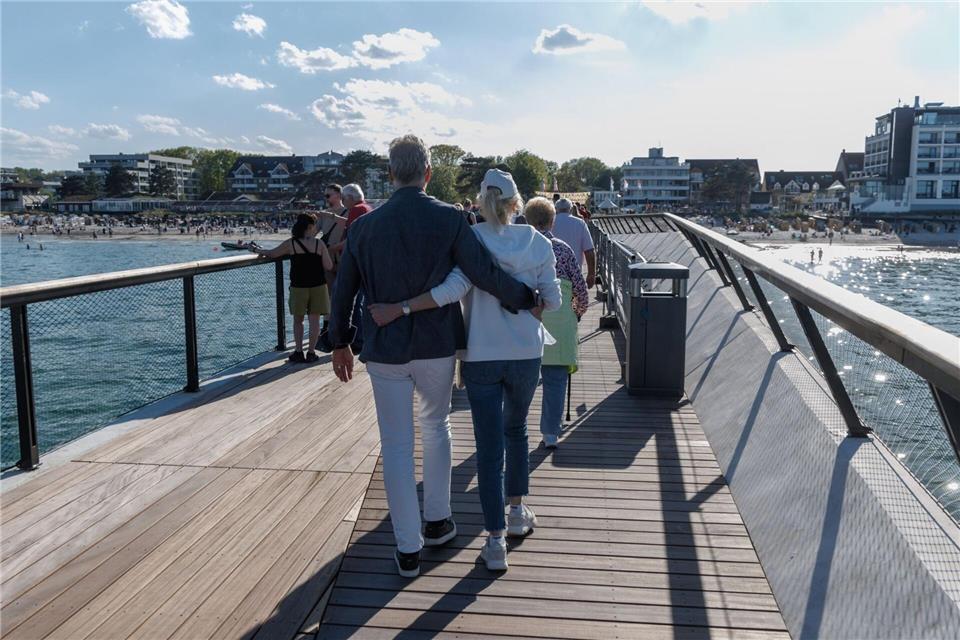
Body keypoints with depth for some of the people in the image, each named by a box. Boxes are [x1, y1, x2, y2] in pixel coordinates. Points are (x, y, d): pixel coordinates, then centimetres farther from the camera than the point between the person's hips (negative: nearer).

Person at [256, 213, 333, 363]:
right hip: (318, 287, -1)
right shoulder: (319, 244, -4)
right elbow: (328, 266, -7)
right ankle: (311, 353, 5)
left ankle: (298, 352, 11)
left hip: (298, 287, 1)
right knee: (314, 320, 5)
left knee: (298, 320, 13)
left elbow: (272, 253, 8)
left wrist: (258, 250, 26)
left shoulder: (290, 244, -2)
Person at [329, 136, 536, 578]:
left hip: (385, 350, 1)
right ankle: (437, 520, 31)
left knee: (396, 445, 7)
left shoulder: (364, 226, -1)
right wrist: (527, 300, 1)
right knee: (436, 425, 23)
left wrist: (339, 343, 18)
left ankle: (408, 549, 15)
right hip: (436, 347, 0)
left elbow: (343, 291, 5)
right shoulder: (448, 219, -9)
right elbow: (485, 273, -15)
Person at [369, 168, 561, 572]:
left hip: (481, 357, -2)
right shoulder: (538, 243, -2)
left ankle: (496, 543, 6)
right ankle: (517, 512, 35)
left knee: (489, 445, 4)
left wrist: (398, 309, -24)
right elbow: (552, 299, -2)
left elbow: (453, 289, -25)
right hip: (526, 355, 2)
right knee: (515, 429, 25)